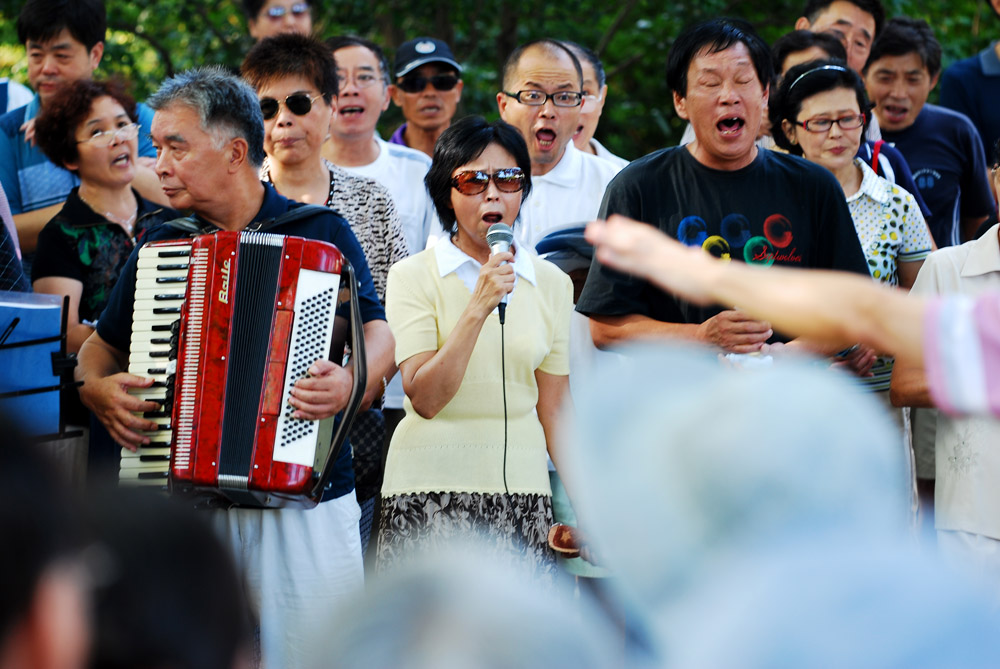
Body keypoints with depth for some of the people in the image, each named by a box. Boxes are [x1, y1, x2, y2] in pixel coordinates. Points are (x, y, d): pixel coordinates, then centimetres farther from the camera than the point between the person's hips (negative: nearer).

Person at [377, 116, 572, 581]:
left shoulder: (551, 282, 10)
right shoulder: (413, 276, -1)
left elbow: (553, 407, 12)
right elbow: (424, 398, -11)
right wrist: (479, 308, -17)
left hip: (521, 486, 3)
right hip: (431, 490, -3)